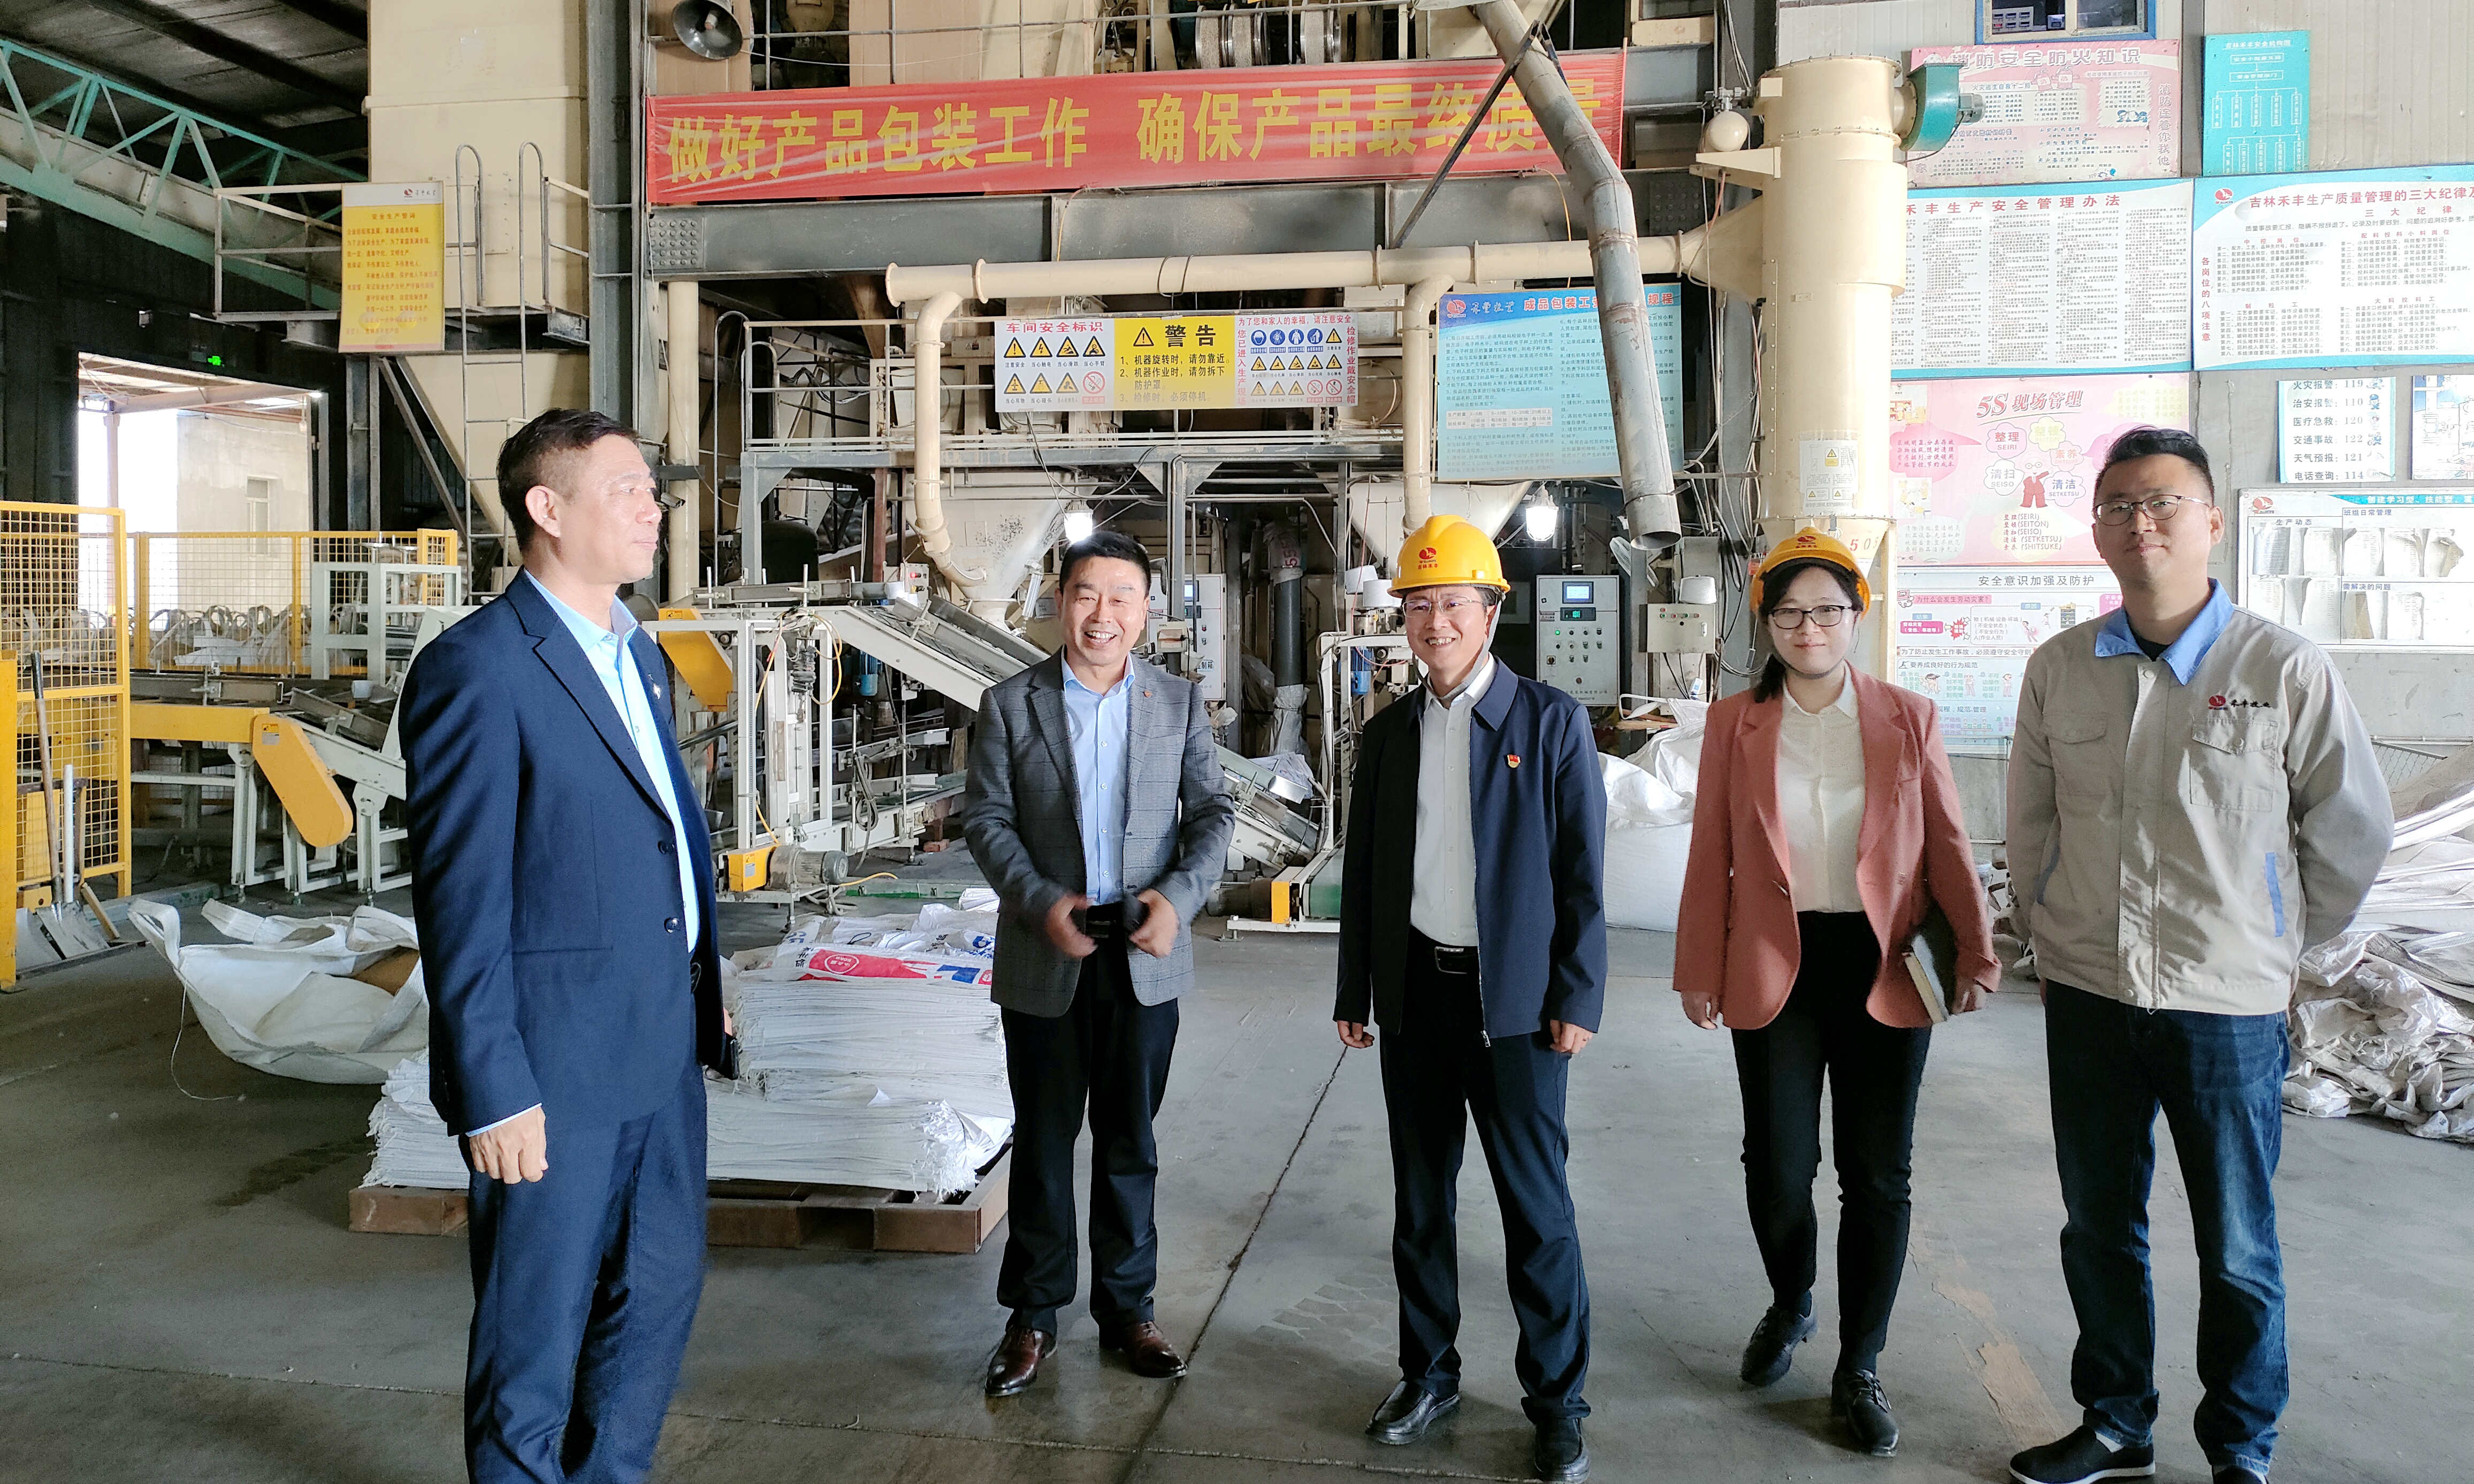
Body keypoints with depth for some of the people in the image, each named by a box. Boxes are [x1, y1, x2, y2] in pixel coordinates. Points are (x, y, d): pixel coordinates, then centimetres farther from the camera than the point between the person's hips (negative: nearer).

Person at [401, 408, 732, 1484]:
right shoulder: (476, 669, -15)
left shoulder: (639, 655, 11)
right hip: (555, 1070, -8)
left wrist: (704, 993, 13)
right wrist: (494, 1096, -17)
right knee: (537, 1333, 8)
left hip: (661, 1047, 8)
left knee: (661, 1288, 19)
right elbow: (461, 900, -17)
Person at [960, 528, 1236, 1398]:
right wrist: (1042, 901, -16)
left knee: (1131, 1144, 11)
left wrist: (1178, 895, -13)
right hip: (1045, 958, -1)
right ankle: (1033, 1316, 23)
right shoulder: (1010, 704, 0)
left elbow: (1213, 811, 4)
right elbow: (986, 819, -1)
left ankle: (1127, 1308, 26)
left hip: (1145, 958, 1)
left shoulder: (1180, 703, 4)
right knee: (1043, 1141, 10)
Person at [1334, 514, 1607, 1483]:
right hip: (1415, 993, 4)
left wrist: (1577, 998, -8)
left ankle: (1556, 1399, 17)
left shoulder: (1549, 721, -4)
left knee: (1536, 1204, 2)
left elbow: (1582, 870, -4)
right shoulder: (1388, 733, 8)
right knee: (1420, 1195, 13)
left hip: (1514, 998, -4)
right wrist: (1355, 993, 11)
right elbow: (1362, 870, 12)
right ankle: (1429, 1374, 28)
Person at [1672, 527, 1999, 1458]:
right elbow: (1710, 855, 4)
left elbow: (1948, 845, 2)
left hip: (1883, 971, 0)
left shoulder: (1909, 719, 4)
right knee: (1777, 1165, 4)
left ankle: (1859, 1371, 21)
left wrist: (1975, 952, -8)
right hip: (1774, 971, 0)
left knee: (1877, 1174, 5)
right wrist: (1700, 971, 1)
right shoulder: (1734, 723, 4)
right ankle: (1790, 1308, 35)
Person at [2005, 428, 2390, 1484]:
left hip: (2228, 1004, -3)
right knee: (2099, 1229, 15)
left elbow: (2352, 836, 2)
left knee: (2236, 1250, 8)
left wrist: (2274, 949, 9)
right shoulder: (2059, 669, 1)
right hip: (2087, 998, 3)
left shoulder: (2286, 671, -9)